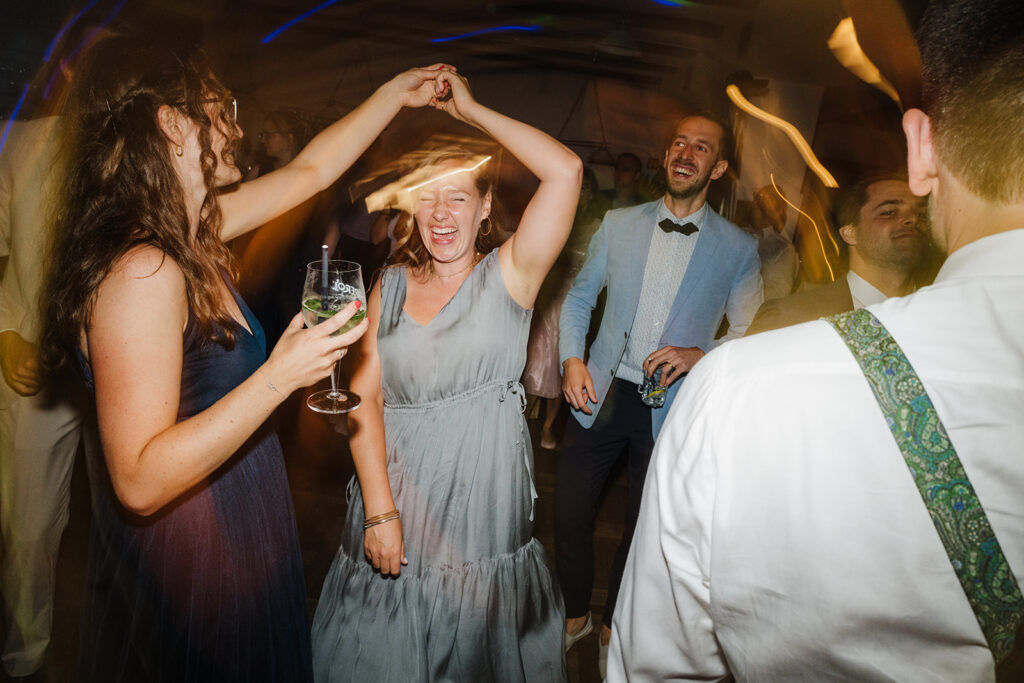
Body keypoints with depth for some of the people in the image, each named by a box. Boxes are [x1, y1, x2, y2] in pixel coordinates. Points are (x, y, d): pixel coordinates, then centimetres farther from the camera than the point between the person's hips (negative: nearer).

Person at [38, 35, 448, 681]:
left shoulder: (192, 231, -1)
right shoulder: (142, 270, -27)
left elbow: (310, 169, 11)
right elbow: (139, 480, -30)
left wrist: (394, 94, 16)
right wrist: (280, 377, -34)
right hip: (188, 555, -9)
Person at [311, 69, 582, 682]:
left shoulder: (507, 275, -4)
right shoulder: (391, 285, 4)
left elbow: (565, 171, -17)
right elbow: (365, 397, -2)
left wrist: (472, 111, -8)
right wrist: (379, 509, -10)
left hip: (485, 500, -2)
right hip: (394, 493, 3)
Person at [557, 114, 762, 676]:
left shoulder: (738, 248, -2)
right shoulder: (618, 223, 4)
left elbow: (751, 334, 1)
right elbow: (580, 297, 9)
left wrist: (699, 355, -18)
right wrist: (572, 359, -6)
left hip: (670, 409, -1)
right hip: (602, 394, 2)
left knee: (643, 524, 14)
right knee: (569, 513, 8)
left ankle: (615, 627, 41)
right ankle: (575, 614, 36)